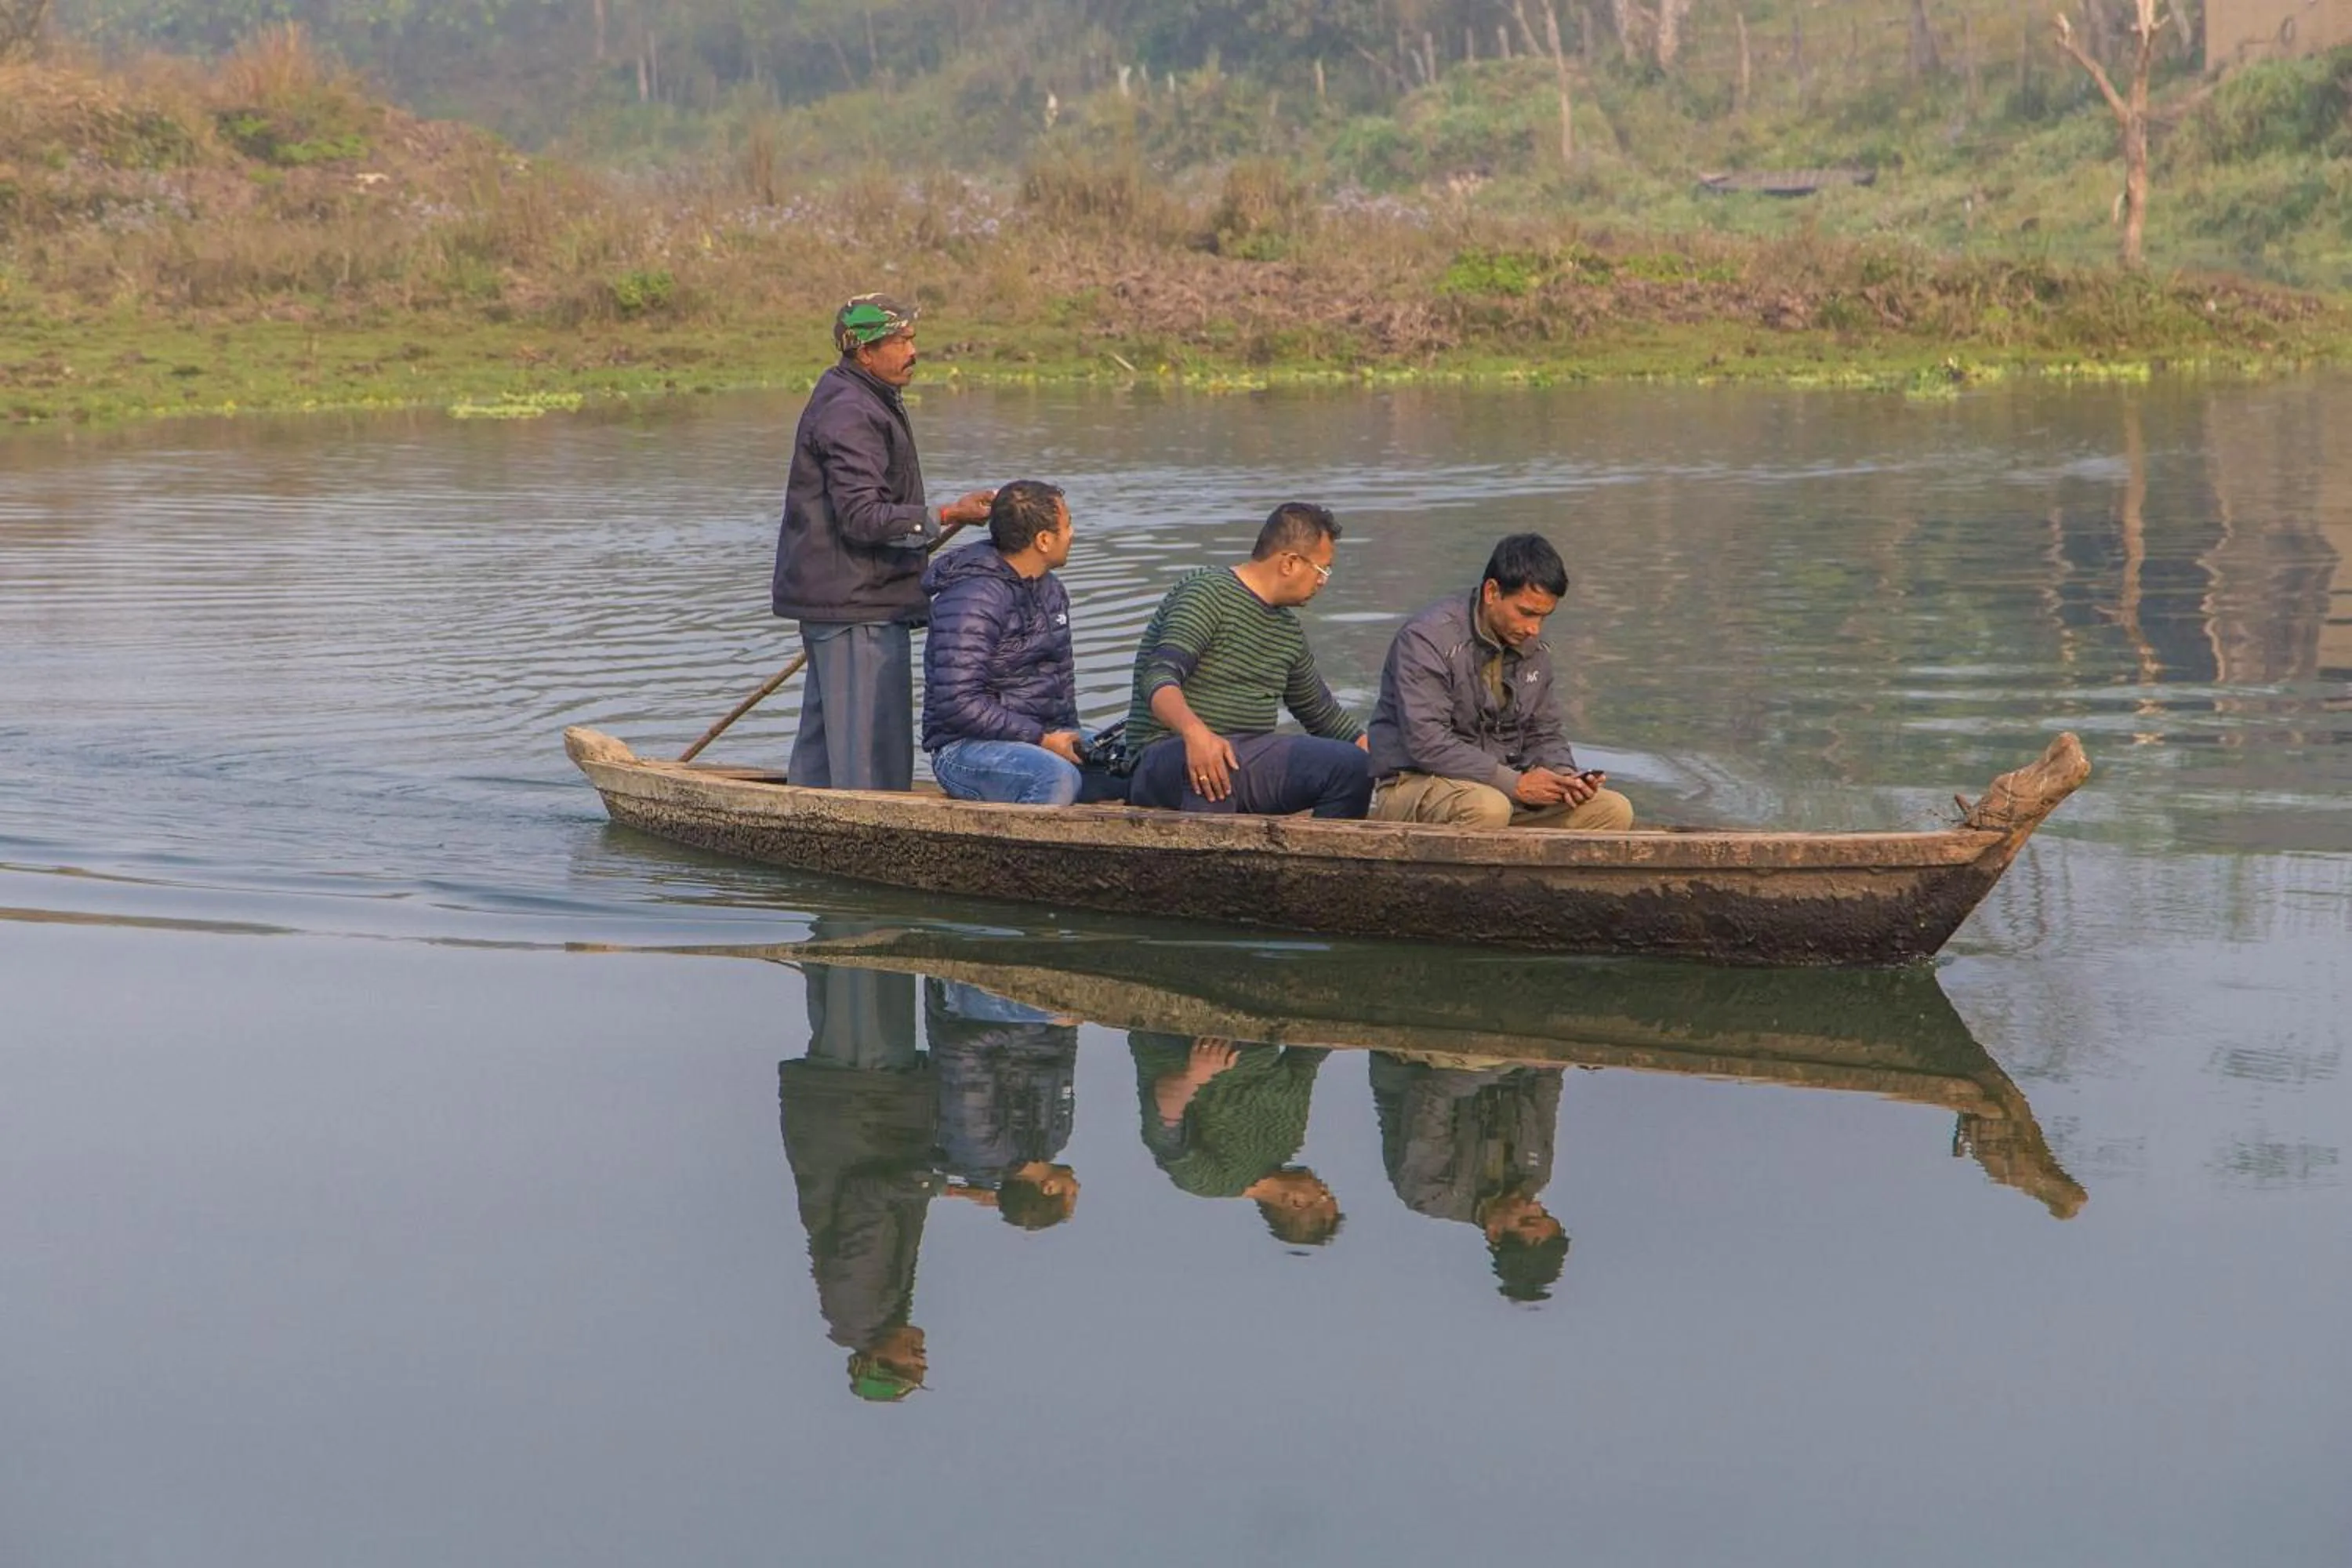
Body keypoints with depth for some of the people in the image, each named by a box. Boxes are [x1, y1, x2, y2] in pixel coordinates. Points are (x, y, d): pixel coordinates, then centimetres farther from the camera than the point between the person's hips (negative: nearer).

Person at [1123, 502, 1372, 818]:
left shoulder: (1289, 629, 20)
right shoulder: (1209, 593, -8)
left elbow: (1323, 714, 33)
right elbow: (1159, 679, -23)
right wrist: (1195, 732, -42)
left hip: (1249, 757, 8)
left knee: (1353, 765, -12)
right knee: (1211, 771, -42)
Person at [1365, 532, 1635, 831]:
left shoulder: (1534, 650, 10)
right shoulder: (1428, 639, -14)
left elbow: (1545, 735, 18)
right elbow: (1426, 743, -23)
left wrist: (1563, 775, -6)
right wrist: (1515, 783, -25)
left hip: (1500, 786, 8)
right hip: (1414, 784, -8)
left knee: (1613, 810, -9)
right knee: (1487, 808, -40)